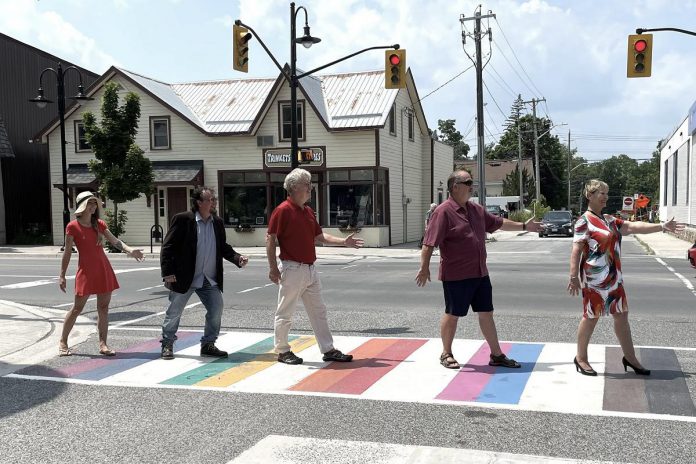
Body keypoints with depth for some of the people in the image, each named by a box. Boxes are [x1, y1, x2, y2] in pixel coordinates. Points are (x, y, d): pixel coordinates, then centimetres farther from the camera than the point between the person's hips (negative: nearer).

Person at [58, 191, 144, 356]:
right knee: (77, 308, 1)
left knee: (103, 308, 3)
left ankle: (103, 344, 7)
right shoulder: (72, 226, -5)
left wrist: (130, 250, -19)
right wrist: (62, 276, -2)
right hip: (86, 271, -5)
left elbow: (115, 241, 0)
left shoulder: (99, 224, 10)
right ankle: (63, 342, 18)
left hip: (104, 270, 5)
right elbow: (67, 252, -3)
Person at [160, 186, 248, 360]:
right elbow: (168, 247, -10)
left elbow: (223, 247, 15)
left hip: (210, 279, 5)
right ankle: (167, 345, 23)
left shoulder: (217, 223, 6)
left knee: (216, 310, 1)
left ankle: (208, 345, 16)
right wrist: (167, 273, -15)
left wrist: (237, 258, -3)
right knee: (174, 312, 6)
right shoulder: (182, 220, -11)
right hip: (184, 278, -5)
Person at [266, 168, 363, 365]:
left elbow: (320, 236, 19)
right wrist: (273, 268, -15)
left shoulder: (308, 211, 13)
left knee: (319, 311, 11)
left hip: (310, 269, 8)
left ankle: (328, 350, 17)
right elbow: (270, 240, -12)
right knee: (285, 313, 3)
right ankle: (282, 351, 16)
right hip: (292, 269, -8)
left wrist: (343, 241, 8)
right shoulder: (283, 210, -12)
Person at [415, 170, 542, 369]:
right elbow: (429, 243, -18)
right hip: (456, 276, -7)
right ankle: (446, 354, 22)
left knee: (486, 313, 12)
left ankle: (497, 354, 22)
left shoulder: (476, 209, 11)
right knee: (452, 314, 5)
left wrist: (524, 226, 32)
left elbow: (499, 223, 26)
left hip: (480, 274, 7)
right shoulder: (444, 212, -14)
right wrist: (424, 268, -23)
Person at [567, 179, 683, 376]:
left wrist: (662, 226, 5)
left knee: (621, 315, 12)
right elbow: (576, 251, -15)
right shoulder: (584, 221, -11)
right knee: (591, 317, 1)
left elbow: (633, 227, 10)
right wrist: (574, 277, -20)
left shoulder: (609, 220, 13)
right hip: (594, 278, -8)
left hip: (614, 277, 8)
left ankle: (630, 358, 23)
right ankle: (581, 358, 15)